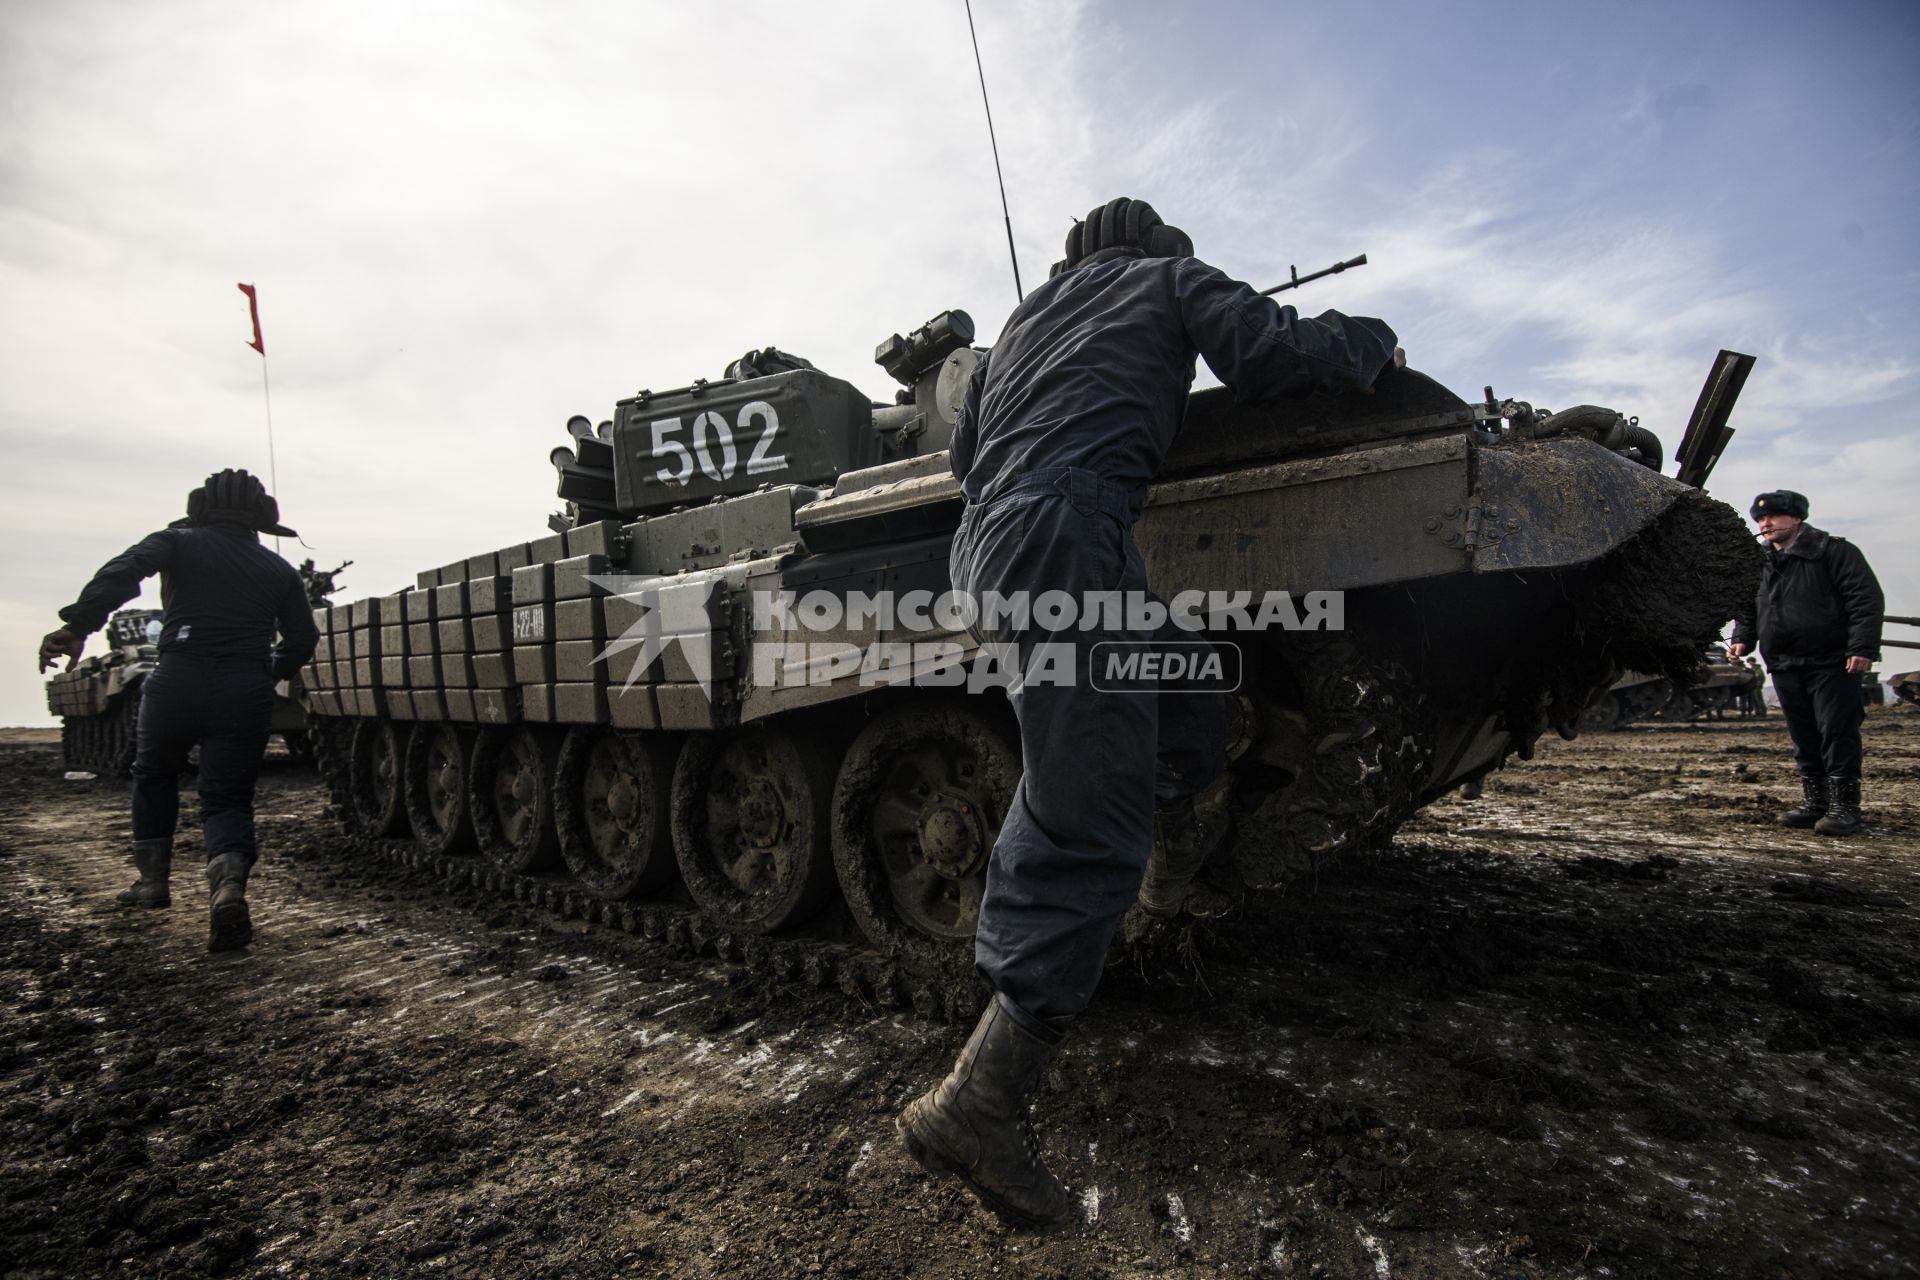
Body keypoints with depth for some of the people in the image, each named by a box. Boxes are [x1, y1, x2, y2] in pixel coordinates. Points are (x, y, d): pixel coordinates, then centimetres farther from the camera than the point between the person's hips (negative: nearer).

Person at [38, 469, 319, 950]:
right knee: (227, 798, 4)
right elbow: (302, 640, 12)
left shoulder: (178, 542, 9)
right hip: (247, 691, 1)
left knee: (154, 776, 27)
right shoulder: (279, 571, 14)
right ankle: (228, 883, -23)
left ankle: (153, 879, 32)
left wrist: (78, 625, -21)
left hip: (178, 680, 0)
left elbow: (123, 571, -12)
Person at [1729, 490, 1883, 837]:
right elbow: (1748, 609, 24)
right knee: (1804, 739, 10)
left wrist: (1863, 646, -16)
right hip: (1784, 666, 6)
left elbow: (1867, 598, -9)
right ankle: (1814, 803, 17)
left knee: (1837, 734, -4)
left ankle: (1845, 806, 2)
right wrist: (1741, 639, 7)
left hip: (1832, 664, -6)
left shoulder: (1834, 551, -3)